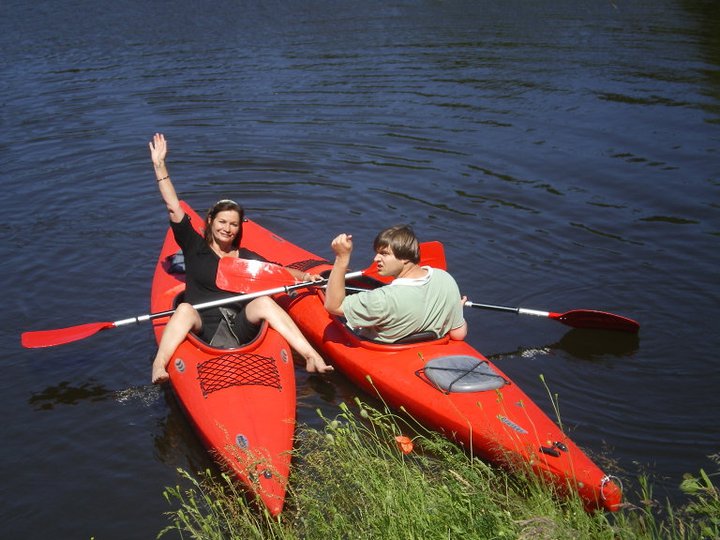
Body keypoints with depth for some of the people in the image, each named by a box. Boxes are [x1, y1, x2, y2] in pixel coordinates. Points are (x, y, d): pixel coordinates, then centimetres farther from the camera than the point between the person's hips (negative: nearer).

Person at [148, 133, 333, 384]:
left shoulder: (247, 257, 21)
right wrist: (159, 164, 2)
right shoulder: (195, 248, 12)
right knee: (185, 309, -34)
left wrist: (306, 276, -2)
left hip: (239, 330, 2)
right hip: (200, 331, -2)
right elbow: (174, 207, 6)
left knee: (264, 302, -27)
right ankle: (158, 367, -54)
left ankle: (312, 357, -39)